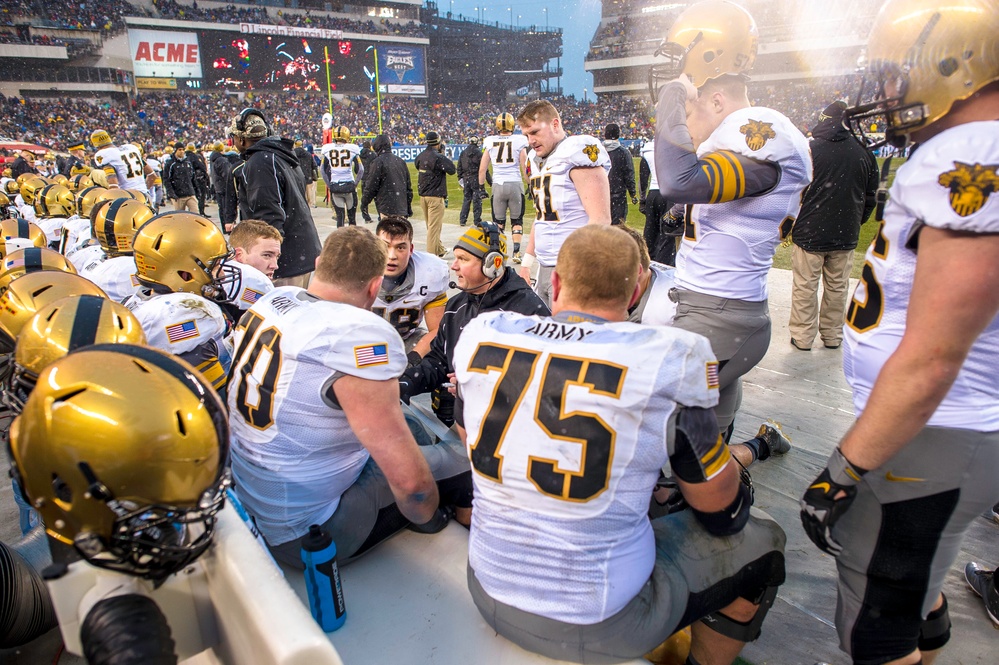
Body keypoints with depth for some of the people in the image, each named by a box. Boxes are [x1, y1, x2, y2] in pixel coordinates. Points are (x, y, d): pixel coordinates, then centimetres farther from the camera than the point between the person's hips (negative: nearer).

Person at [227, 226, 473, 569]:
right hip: (301, 533, -8)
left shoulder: (272, 299, -4)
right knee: (461, 463, -4)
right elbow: (410, 481, -27)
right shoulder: (362, 337, -30)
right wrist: (427, 519, -5)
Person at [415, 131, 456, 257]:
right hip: (435, 196, -8)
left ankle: (440, 249, 32)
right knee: (434, 226, -2)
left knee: (431, 225, 18)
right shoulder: (438, 157, -17)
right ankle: (431, 255, -1)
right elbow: (452, 170, -13)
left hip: (423, 195, 8)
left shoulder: (420, 156, 5)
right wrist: (443, 155, -3)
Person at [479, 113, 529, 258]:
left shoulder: (490, 141, 3)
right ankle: (516, 252, 7)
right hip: (515, 184, -1)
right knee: (517, 220, 11)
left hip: (498, 185, 1)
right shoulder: (519, 141, -3)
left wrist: (481, 186, 17)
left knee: (498, 221, 12)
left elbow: (482, 169, 5)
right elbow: (525, 167, -1)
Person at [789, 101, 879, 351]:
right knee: (837, 288, 14)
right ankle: (832, 336, 23)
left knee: (805, 288, 5)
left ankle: (802, 337, 11)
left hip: (809, 233, -3)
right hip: (846, 235, 4)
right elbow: (870, 198, 10)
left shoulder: (808, 149, -10)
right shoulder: (865, 154, 2)